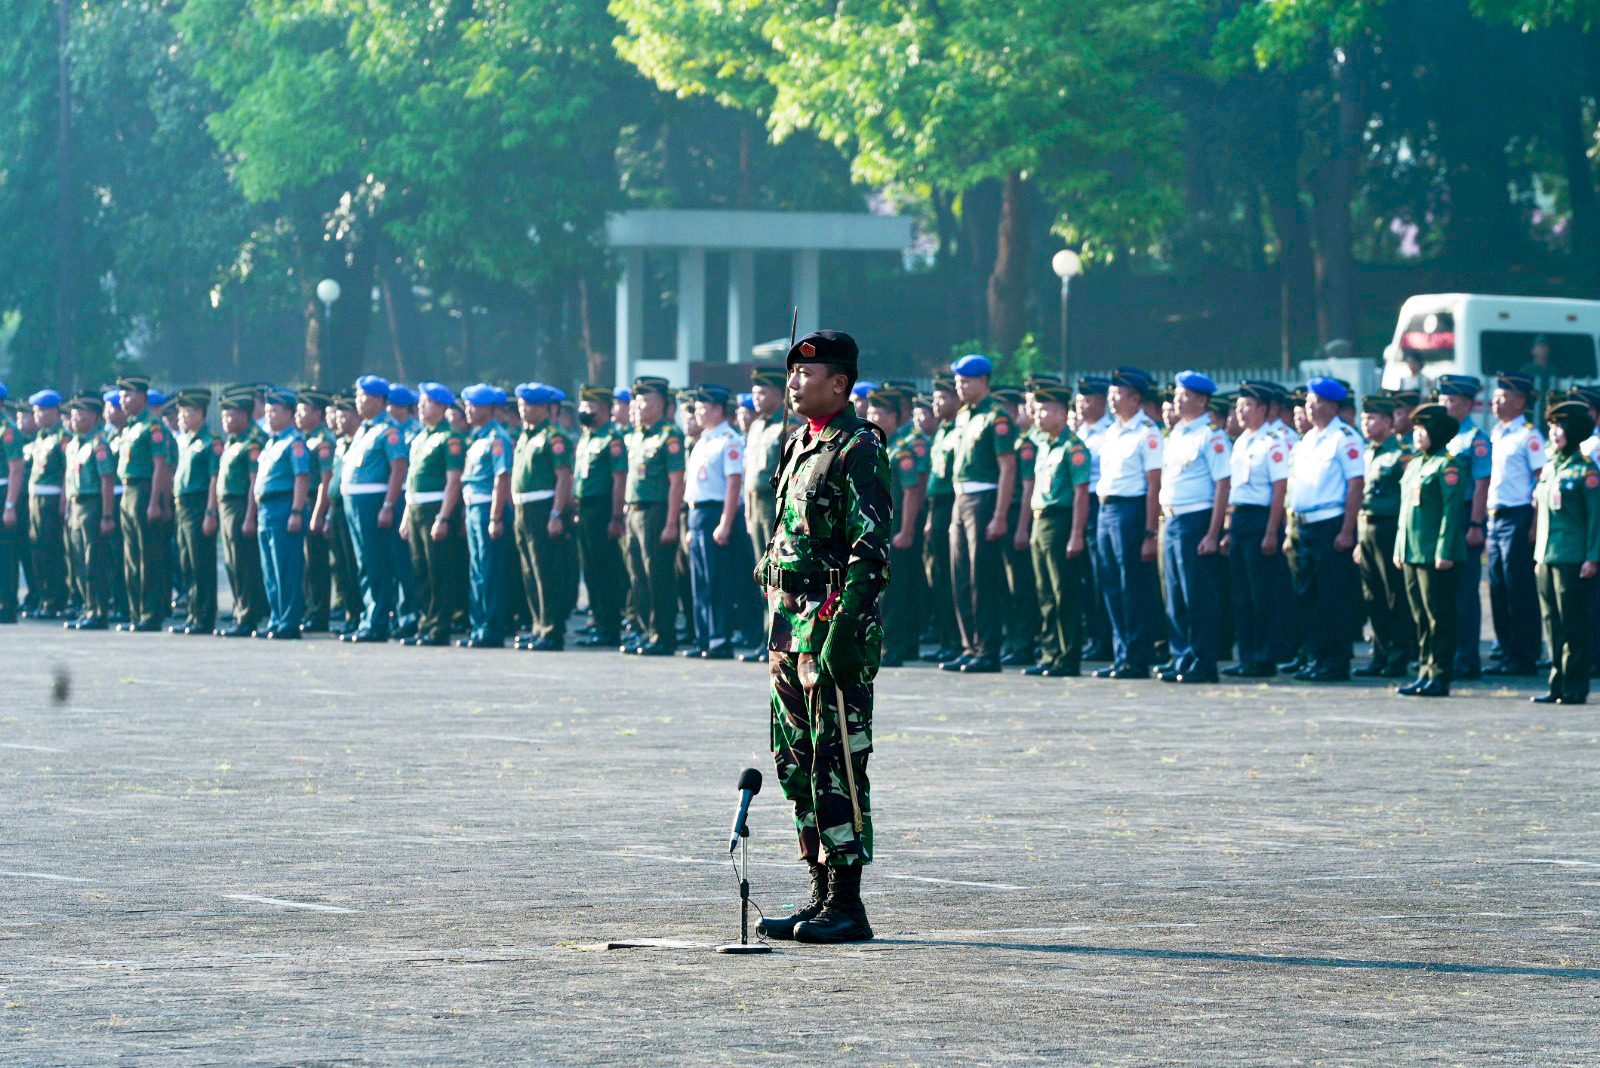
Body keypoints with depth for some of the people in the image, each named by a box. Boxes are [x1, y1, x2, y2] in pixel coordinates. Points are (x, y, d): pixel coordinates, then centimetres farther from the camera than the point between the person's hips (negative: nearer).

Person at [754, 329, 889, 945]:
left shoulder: (859, 450, -11)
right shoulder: (800, 446, 17)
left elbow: (870, 551, -17)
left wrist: (843, 635, -23)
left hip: (833, 621, -10)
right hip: (789, 620, 10)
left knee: (836, 763, -8)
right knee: (796, 761, 11)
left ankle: (846, 906, -5)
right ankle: (822, 895, 17)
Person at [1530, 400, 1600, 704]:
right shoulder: (1548, 468, 14)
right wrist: (1539, 553, 16)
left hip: (1572, 559, -7)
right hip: (1546, 555, 7)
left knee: (1573, 624, -5)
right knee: (1552, 623, 8)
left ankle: (1575, 688, -1)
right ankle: (1557, 685, 12)